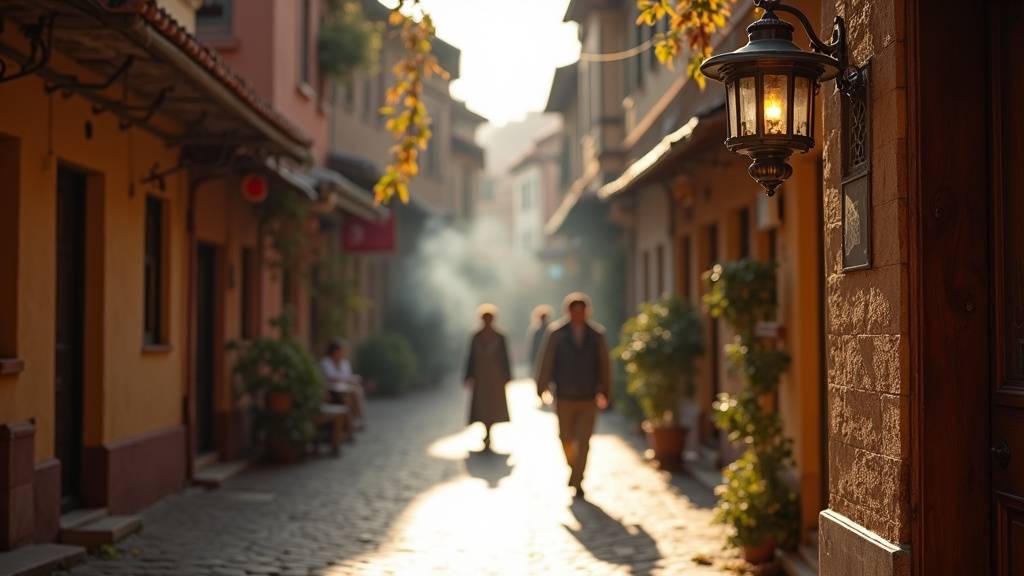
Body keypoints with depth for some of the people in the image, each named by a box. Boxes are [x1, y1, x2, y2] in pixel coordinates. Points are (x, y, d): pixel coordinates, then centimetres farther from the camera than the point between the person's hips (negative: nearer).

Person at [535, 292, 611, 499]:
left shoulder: (596, 335, -1)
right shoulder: (556, 333, -3)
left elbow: (604, 365, 7)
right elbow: (546, 361, -2)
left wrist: (604, 391, 9)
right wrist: (543, 388, -5)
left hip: (588, 399, 0)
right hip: (564, 398, 0)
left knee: (583, 442, -7)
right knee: (566, 439, 12)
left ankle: (577, 482, -1)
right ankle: (573, 467, 40)